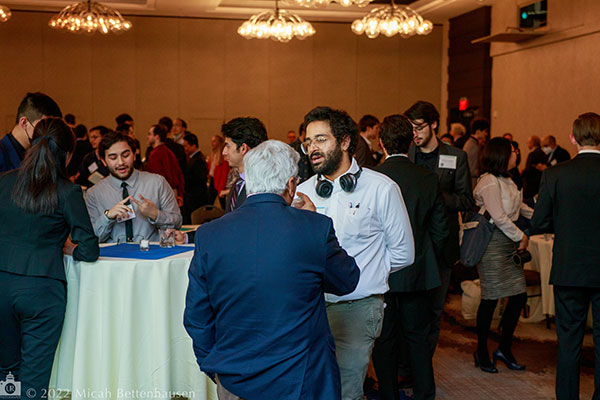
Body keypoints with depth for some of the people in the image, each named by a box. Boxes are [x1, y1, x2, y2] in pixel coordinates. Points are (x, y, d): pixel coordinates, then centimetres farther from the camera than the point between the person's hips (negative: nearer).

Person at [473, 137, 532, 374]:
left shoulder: (506, 180, 13)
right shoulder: (489, 182, -16)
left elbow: (519, 206, 24)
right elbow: (499, 217, -19)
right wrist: (521, 236, -10)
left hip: (508, 244, 9)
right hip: (492, 245, -9)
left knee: (519, 296, 7)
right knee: (490, 299, 0)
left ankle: (504, 349, 21)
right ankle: (481, 351, 16)